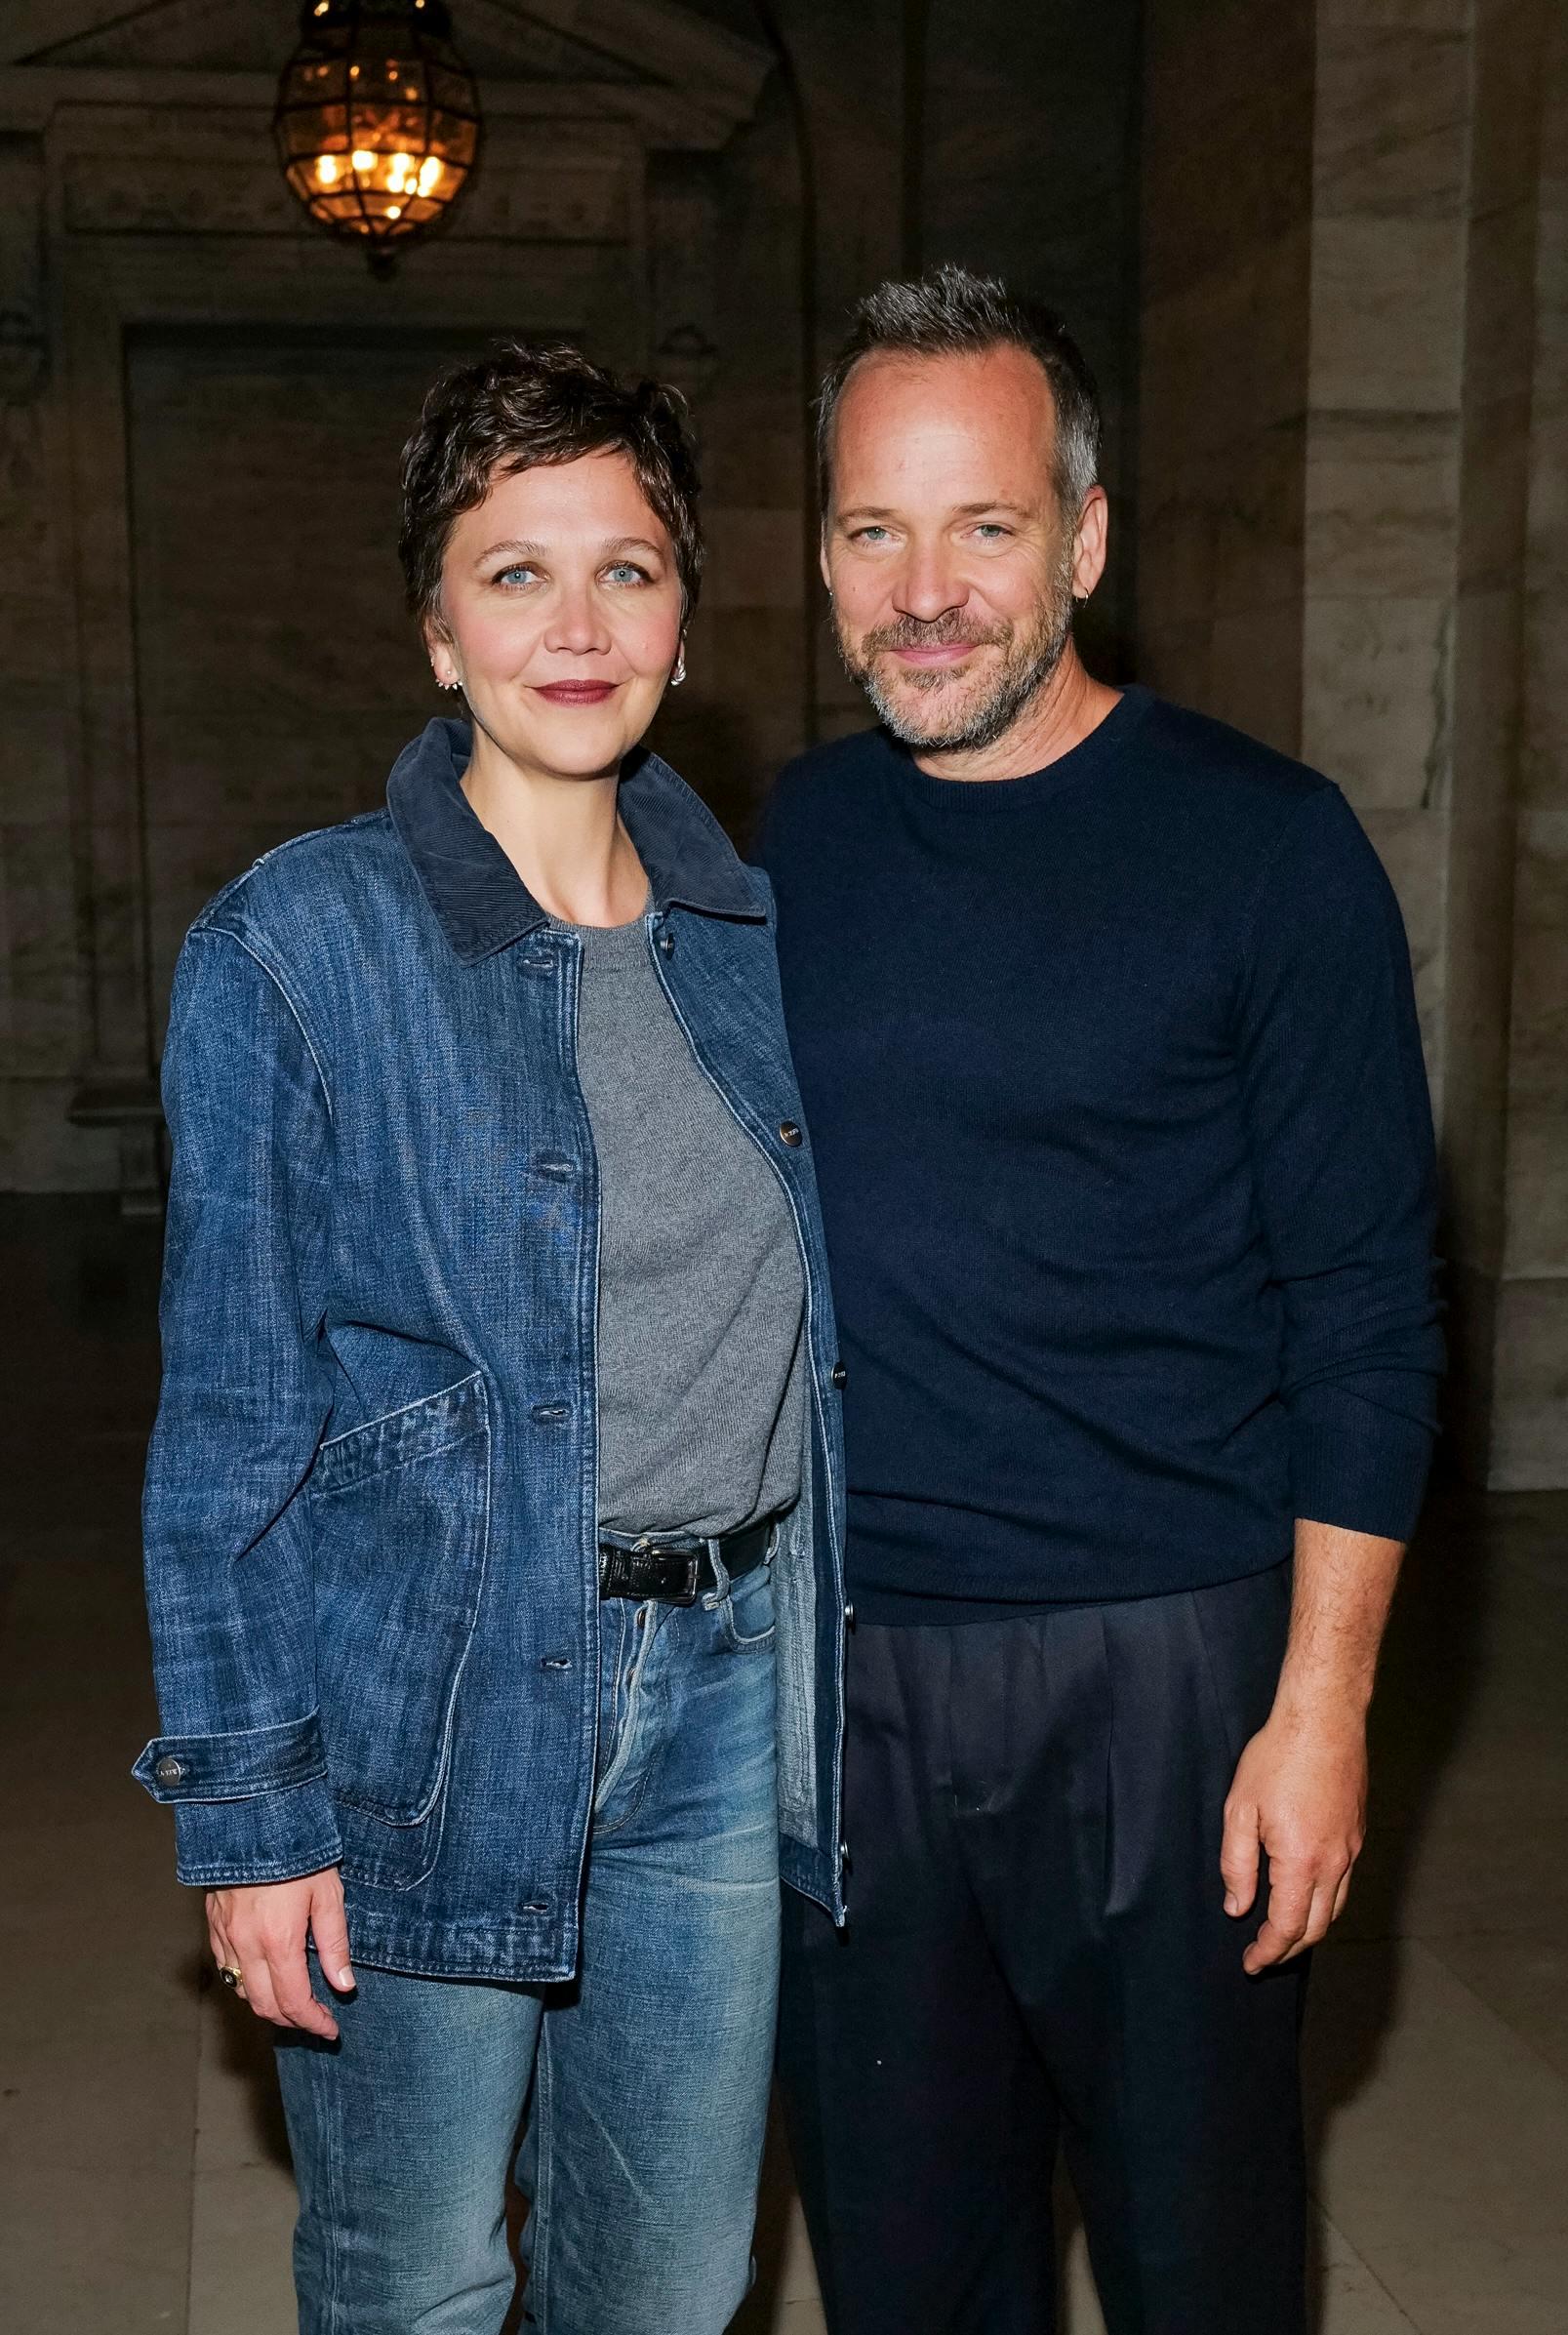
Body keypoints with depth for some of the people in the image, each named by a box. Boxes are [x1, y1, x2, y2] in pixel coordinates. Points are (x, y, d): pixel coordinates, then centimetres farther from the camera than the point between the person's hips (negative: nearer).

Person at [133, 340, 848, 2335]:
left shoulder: (753, 937, 6)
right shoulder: (295, 949, -9)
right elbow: (230, 1415, -8)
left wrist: (820, 1659, 12)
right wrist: (250, 1802, -10)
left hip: (723, 1691, 4)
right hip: (434, 1716, -4)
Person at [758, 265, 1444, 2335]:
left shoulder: (1260, 846, -8)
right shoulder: (794, 840, 6)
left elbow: (1367, 1310, -9)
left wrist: (1321, 1704, -12)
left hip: (1154, 1661, -4)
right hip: (836, 1659, 4)